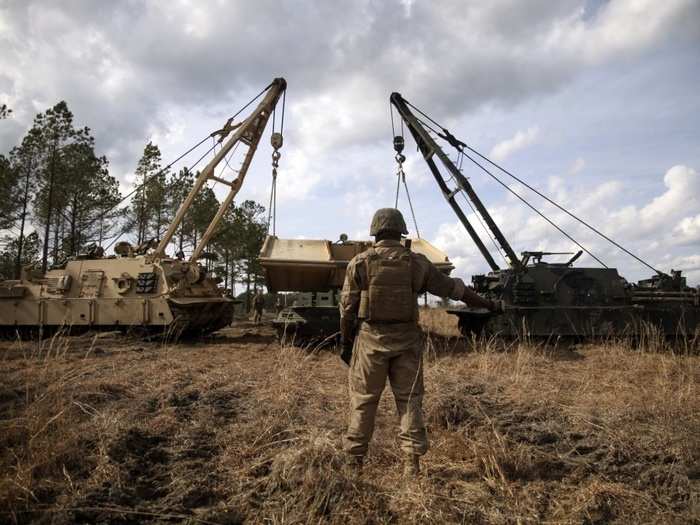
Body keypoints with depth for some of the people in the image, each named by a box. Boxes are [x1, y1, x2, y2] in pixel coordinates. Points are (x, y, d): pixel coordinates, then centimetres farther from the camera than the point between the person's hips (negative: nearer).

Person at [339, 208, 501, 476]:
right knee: (409, 400, 11)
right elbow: (453, 288, 8)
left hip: (370, 339, -1)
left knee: (363, 401, 9)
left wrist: (345, 342, 8)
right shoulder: (416, 263, 1)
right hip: (406, 340, 1)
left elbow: (348, 306, -2)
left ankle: (354, 462, 17)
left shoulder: (360, 262, -3)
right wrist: (488, 304, 19)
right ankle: (413, 462, 14)